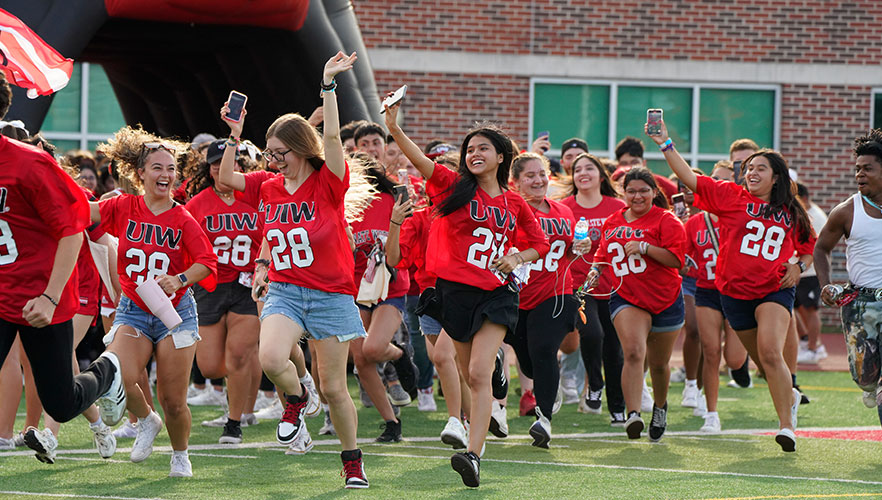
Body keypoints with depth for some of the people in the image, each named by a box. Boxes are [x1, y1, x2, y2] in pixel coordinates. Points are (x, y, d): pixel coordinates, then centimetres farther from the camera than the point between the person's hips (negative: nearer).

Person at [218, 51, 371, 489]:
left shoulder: (328, 183, -8)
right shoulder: (269, 189, 7)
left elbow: (332, 137, -22)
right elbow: (226, 178, 12)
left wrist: (328, 85, -25)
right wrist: (235, 135, 2)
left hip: (331, 295, -3)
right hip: (284, 290, 3)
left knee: (333, 387, 2)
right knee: (270, 358, -27)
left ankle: (353, 461, 22)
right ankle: (295, 399, 7)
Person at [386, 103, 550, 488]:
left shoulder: (514, 204, 8)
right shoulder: (455, 188, 1)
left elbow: (540, 243, 21)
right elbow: (421, 161, -15)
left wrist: (516, 258, 0)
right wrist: (393, 128, -31)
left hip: (496, 294, -1)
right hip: (456, 291, 1)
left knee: (479, 373, -15)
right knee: (471, 378, 8)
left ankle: (473, 456, -24)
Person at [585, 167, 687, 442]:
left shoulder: (666, 220, -5)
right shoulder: (612, 223, 10)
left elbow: (676, 259, -15)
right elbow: (603, 253, 25)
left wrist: (644, 247, -23)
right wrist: (596, 270, 5)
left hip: (665, 300, -1)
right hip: (626, 297, 1)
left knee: (658, 363, 12)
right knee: (633, 352, -24)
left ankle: (660, 407, 42)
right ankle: (633, 415, -32)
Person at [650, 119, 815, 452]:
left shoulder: (790, 212, 5)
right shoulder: (731, 196, 1)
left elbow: (809, 248, 20)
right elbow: (689, 178, -6)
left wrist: (799, 266, -1)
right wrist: (666, 145, -15)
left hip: (775, 290, -2)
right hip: (735, 291, 2)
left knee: (771, 353, -23)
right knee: (764, 362, 12)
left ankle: (786, 425, -20)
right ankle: (790, 397, 42)